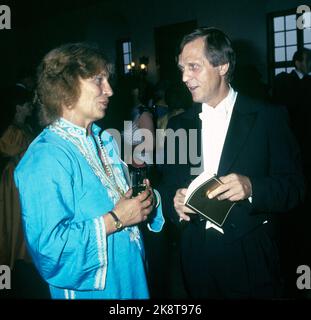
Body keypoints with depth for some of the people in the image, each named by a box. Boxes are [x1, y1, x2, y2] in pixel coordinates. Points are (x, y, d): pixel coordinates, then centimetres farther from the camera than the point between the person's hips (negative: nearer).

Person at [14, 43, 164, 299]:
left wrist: (145, 198, -6)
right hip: (89, 289, -8)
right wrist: (115, 220, -24)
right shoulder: (45, 159, -23)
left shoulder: (105, 140, 4)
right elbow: (47, 245, -29)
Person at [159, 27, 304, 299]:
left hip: (251, 259, -3)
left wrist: (251, 187, -27)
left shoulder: (268, 117, -6)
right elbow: (169, 187, 8)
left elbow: (294, 186, -9)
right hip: (197, 258, 3)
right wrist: (175, 204, -14)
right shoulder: (179, 124, 6)